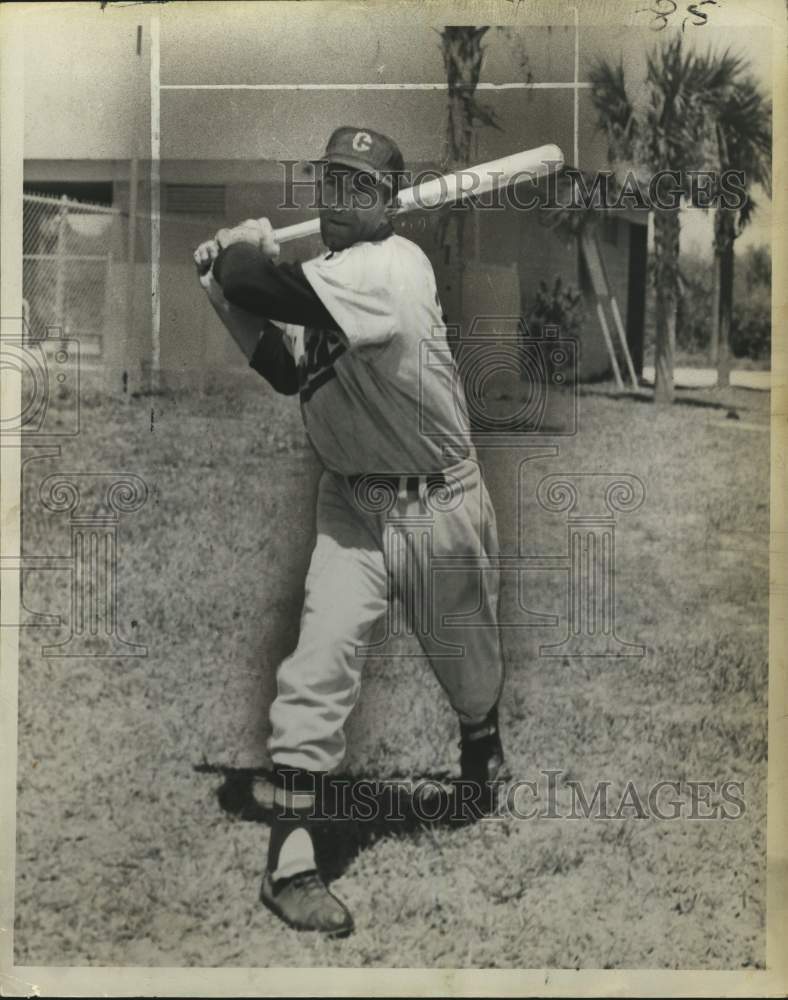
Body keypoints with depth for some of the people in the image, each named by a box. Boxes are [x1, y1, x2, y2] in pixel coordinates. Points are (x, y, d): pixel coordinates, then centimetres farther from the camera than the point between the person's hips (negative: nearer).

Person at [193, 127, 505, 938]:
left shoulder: (394, 265, -21)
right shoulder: (326, 277, 6)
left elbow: (269, 285, -33)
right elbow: (289, 373, 8)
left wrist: (238, 254, -11)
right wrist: (226, 292, 1)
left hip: (440, 506, -5)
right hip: (352, 505, 5)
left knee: (469, 666, 16)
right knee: (319, 664, -12)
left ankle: (482, 748, 52)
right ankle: (288, 858, -8)